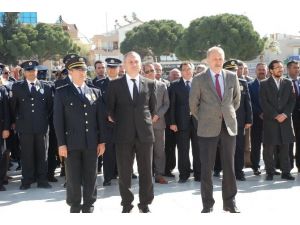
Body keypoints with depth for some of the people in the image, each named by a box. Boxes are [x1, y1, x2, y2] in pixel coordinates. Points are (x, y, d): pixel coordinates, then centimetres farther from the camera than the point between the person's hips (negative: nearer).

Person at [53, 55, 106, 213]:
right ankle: (74, 207, 15)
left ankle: (88, 206, 19)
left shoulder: (95, 92, 11)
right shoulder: (61, 92, 2)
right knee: (73, 178, 2)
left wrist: (102, 141, 4)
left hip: (92, 143, 3)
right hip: (72, 143, -2)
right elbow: (58, 120, -3)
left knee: (90, 177, 7)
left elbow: (100, 118, 9)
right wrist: (61, 144, -8)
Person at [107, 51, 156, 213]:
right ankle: (126, 204, 18)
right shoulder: (115, 84, 2)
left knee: (146, 171, 7)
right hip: (124, 134, -1)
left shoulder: (149, 84, 7)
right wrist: (117, 122, 5)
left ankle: (145, 204, 20)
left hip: (145, 133, 1)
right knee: (124, 173, 5)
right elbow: (110, 108, 8)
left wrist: (147, 120, 12)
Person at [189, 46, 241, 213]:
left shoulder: (232, 77, 5)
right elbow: (193, 104, 6)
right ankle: (208, 204, 11)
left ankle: (230, 202, 17)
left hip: (229, 126, 2)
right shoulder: (199, 80, -2)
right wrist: (203, 120, 9)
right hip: (208, 128, -2)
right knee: (207, 167, 2)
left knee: (229, 166, 7)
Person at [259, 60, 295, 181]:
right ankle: (270, 172, 7)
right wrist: (275, 115, -11)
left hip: (285, 119, 3)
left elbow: (292, 100, 7)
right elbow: (264, 102, -4)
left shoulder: (288, 83, 13)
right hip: (270, 120, -2)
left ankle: (286, 172, 11)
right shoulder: (264, 84, 3)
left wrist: (285, 114, -7)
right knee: (269, 149, -1)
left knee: (284, 148, 5)